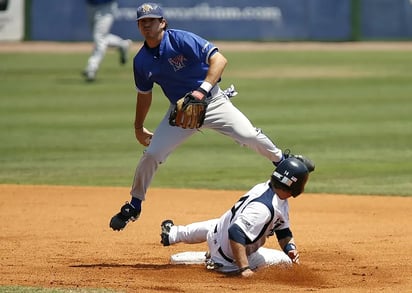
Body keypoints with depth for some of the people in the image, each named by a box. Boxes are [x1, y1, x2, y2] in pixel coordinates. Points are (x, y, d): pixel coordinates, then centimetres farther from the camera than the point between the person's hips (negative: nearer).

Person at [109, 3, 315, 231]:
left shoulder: (182, 40, -20)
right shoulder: (141, 61, -4)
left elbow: (219, 60, -29)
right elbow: (144, 94, 14)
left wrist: (201, 91, -40)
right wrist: (138, 127, 21)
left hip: (212, 101, -4)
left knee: (249, 136, -18)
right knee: (151, 154, -8)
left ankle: (281, 161, 12)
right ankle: (134, 206, 10)